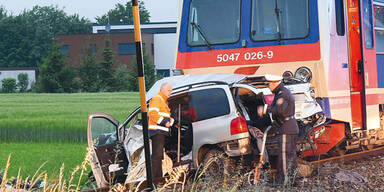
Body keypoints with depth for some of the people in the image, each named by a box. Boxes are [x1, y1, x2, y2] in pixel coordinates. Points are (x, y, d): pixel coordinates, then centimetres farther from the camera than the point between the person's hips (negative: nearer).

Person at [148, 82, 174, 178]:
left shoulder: (164, 101, 25)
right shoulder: (157, 99, -8)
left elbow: (167, 116, 30)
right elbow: (152, 114, -21)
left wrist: (170, 121, 9)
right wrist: (164, 122, -21)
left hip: (162, 132, 11)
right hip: (157, 131, -11)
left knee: (159, 156, 15)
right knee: (157, 154, -17)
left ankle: (159, 177, 21)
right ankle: (154, 177, -22)